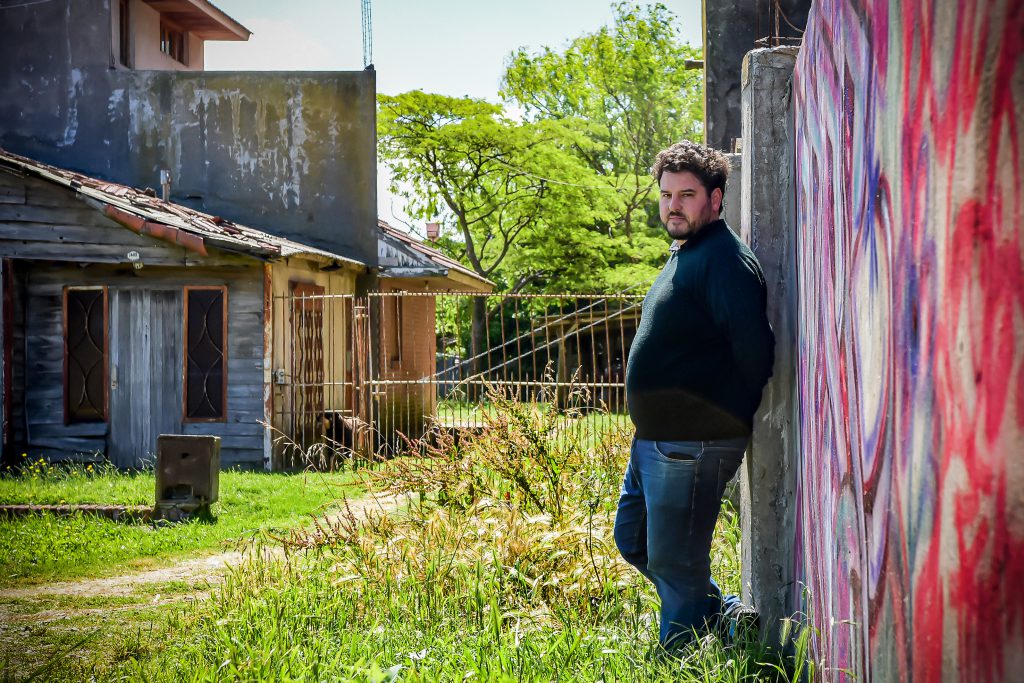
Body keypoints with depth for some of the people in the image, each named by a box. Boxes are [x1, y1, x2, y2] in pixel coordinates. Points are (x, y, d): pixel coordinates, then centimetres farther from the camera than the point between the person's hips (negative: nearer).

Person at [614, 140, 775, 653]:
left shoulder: (725, 259, -17)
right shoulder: (683, 255, 15)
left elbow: (754, 346, -25)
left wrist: (734, 415, -11)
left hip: (692, 445, -11)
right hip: (655, 440, 11)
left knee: (673, 565, -2)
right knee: (634, 540, 21)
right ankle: (725, 616, 30)